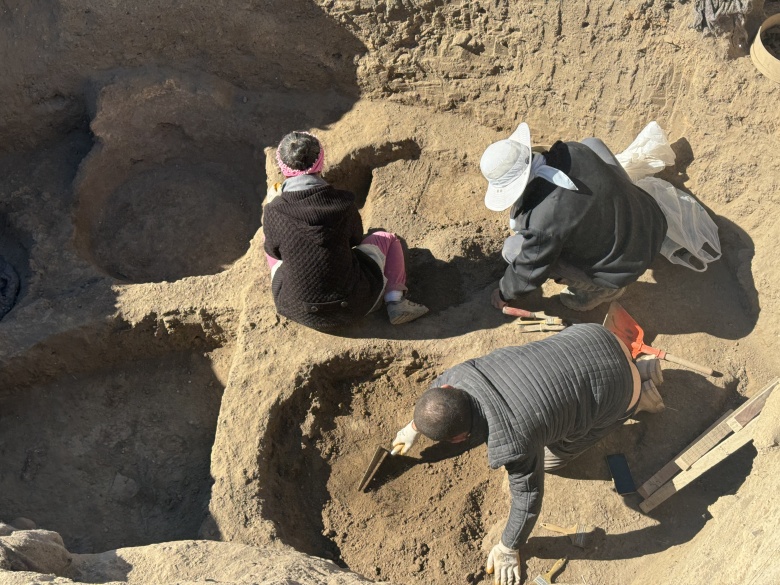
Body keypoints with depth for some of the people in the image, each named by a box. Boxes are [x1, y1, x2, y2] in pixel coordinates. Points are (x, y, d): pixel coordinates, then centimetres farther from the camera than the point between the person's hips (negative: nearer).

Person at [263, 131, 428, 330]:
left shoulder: (274, 212, -16)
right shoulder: (344, 204, -15)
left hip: (299, 312, 1)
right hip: (354, 306, -1)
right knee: (386, 239, 21)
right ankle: (395, 302, 11)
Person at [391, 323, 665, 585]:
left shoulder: (511, 445, -32)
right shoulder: (463, 375, -14)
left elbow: (528, 499, -16)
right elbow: (439, 386, 10)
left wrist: (507, 550, 2)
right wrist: (413, 428, 25)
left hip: (614, 388, -6)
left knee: (549, 456, 12)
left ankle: (636, 396, 18)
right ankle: (640, 370, 27)